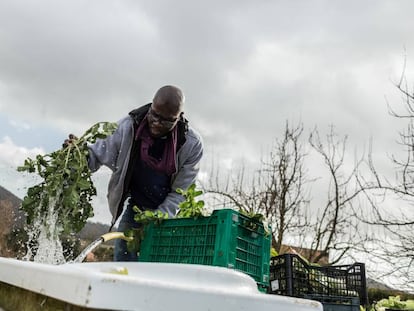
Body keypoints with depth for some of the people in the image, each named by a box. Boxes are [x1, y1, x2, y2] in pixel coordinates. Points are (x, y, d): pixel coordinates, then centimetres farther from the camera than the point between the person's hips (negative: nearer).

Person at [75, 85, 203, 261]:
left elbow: (180, 192, -13)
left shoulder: (192, 144, -18)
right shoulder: (129, 126, -15)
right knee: (122, 257, -2)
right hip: (135, 208, 2)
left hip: (169, 214, -2)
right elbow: (99, 154, -3)